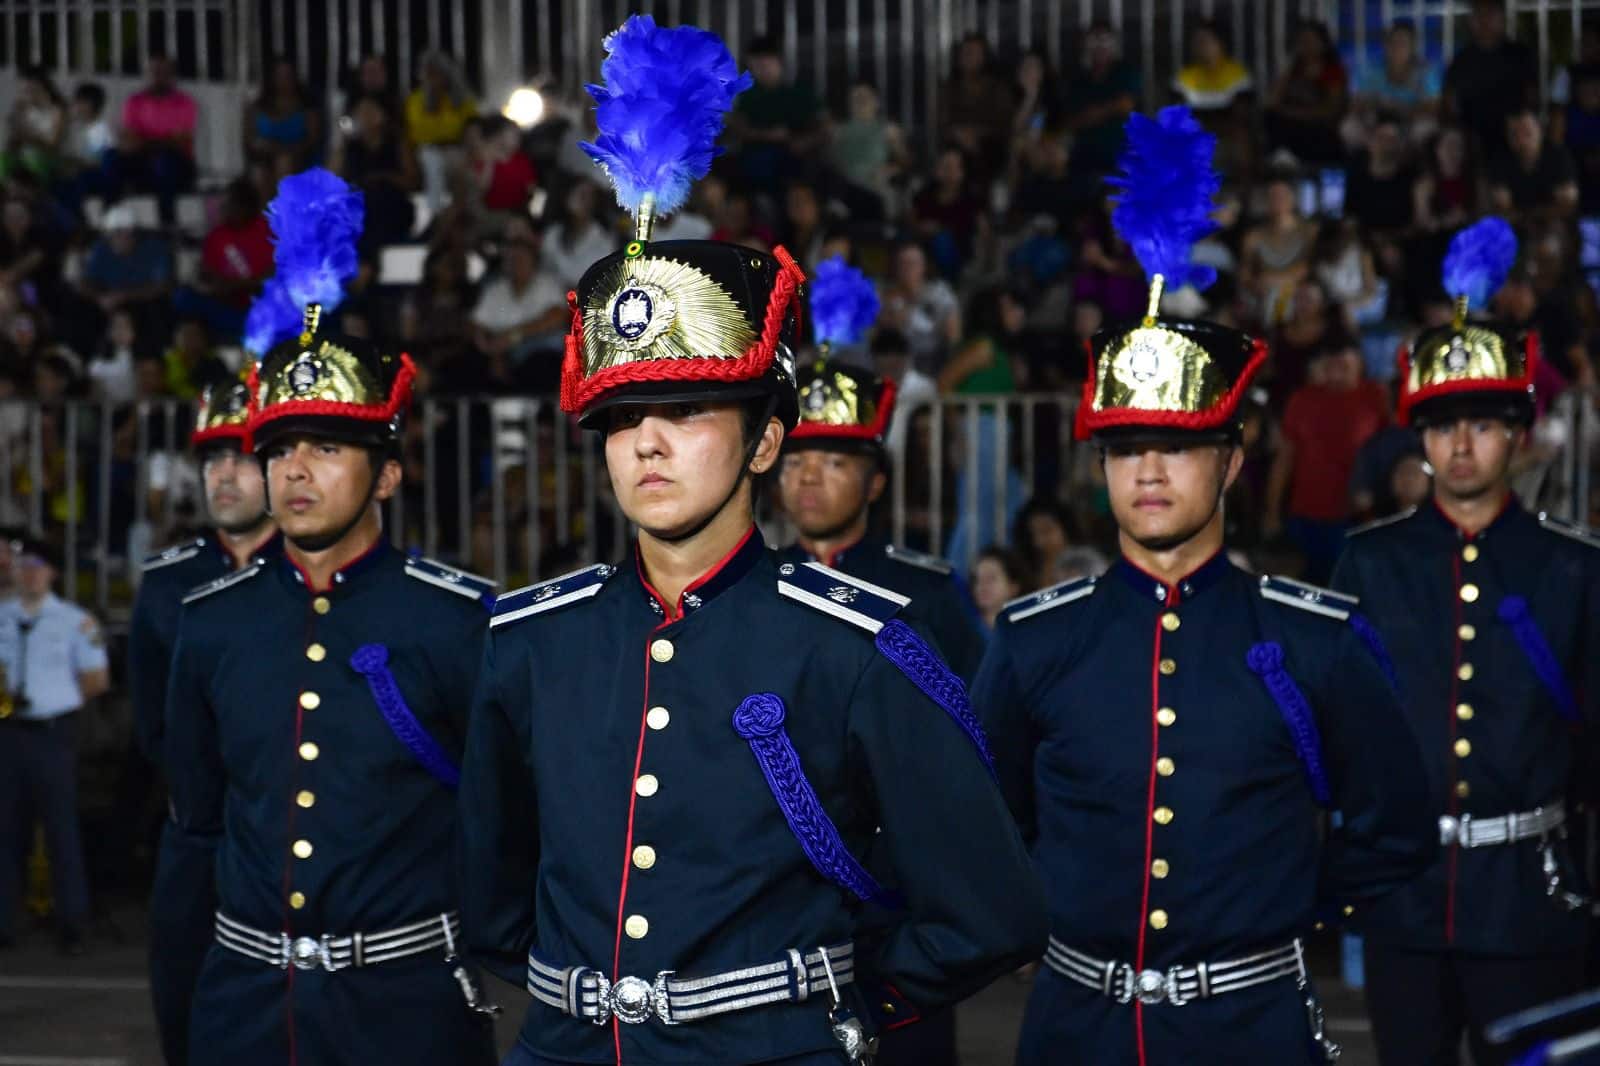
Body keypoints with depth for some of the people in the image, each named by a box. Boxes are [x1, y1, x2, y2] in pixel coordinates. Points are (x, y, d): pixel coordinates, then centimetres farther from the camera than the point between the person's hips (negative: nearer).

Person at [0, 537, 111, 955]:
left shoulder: (76, 622, -1)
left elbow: (97, 679, 2)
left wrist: (55, 700, -3)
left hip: (53, 733, -4)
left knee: (61, 828, -2)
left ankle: (72, 925, 4)